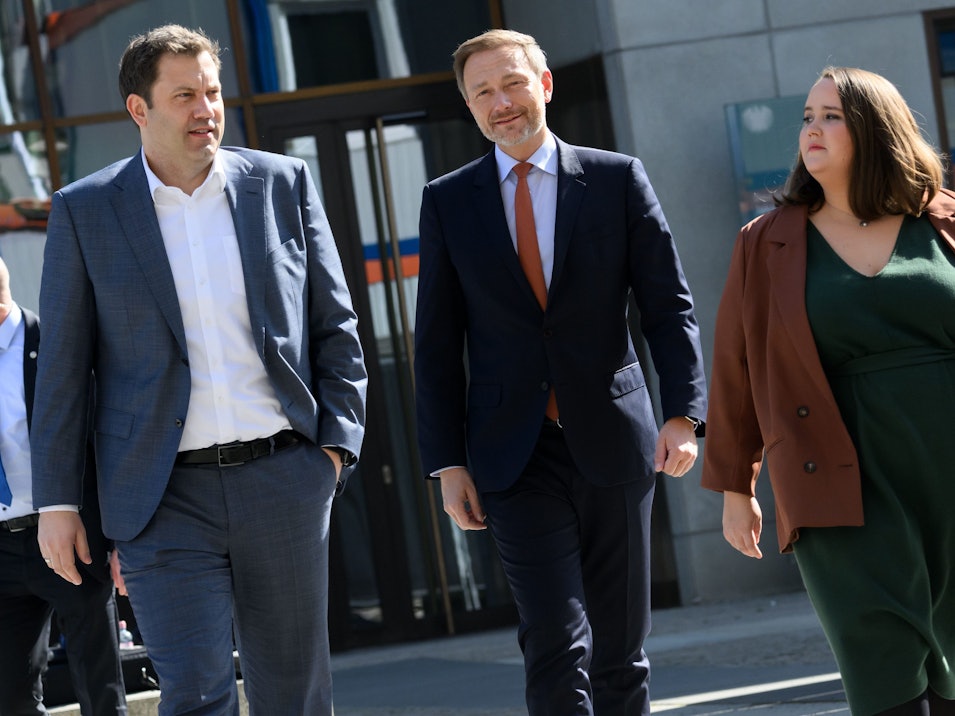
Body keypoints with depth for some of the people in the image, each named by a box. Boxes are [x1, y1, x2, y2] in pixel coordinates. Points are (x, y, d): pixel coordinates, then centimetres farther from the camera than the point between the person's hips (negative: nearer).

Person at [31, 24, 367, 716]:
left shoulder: (283, 183, 6)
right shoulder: (84, 211, 2)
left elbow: (335, 325, 10)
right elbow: (63, 367, 3)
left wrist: (337, 441, 0)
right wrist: (57, 500, 0)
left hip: (285, 479, 2)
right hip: (166, 499, -2)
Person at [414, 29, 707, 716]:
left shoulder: (618, 179, 4)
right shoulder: (448, 201, 6)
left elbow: (669, 305, 3)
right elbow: (438, 342, 7)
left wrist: (683, 413, -10)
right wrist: (447, 463, 0)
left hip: (612, 444, 1)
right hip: (516, 454, 0)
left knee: (621, 648, 6)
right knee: (556, 643, -12)